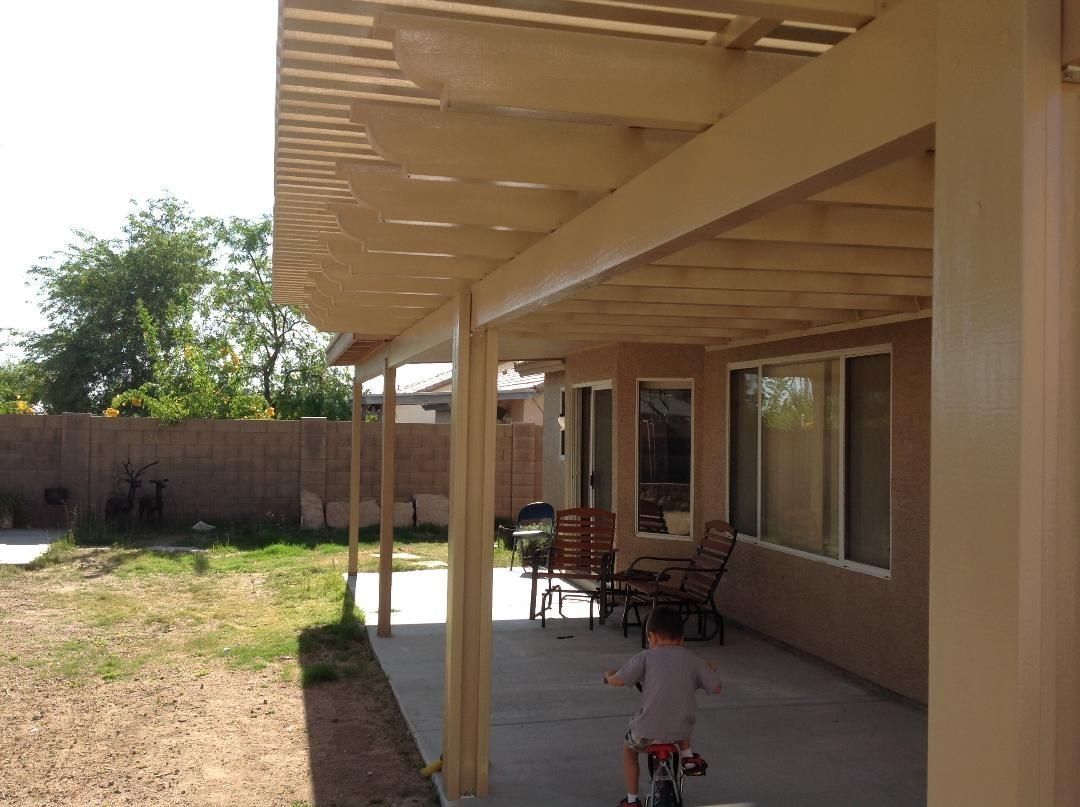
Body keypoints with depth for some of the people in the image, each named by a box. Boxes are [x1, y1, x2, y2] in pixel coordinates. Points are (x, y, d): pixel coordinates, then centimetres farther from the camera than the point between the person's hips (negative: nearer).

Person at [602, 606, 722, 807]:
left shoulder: (646, 657, -6)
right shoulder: (692, 660, 2)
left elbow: (617, 681, -6)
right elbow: (716, 688, 8)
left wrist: (609, 675, 17)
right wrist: (710, 671, 29)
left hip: (647, 731, -3)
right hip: (680, 730, 3)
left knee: (629, 749, 29)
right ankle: (688, 758, 30)